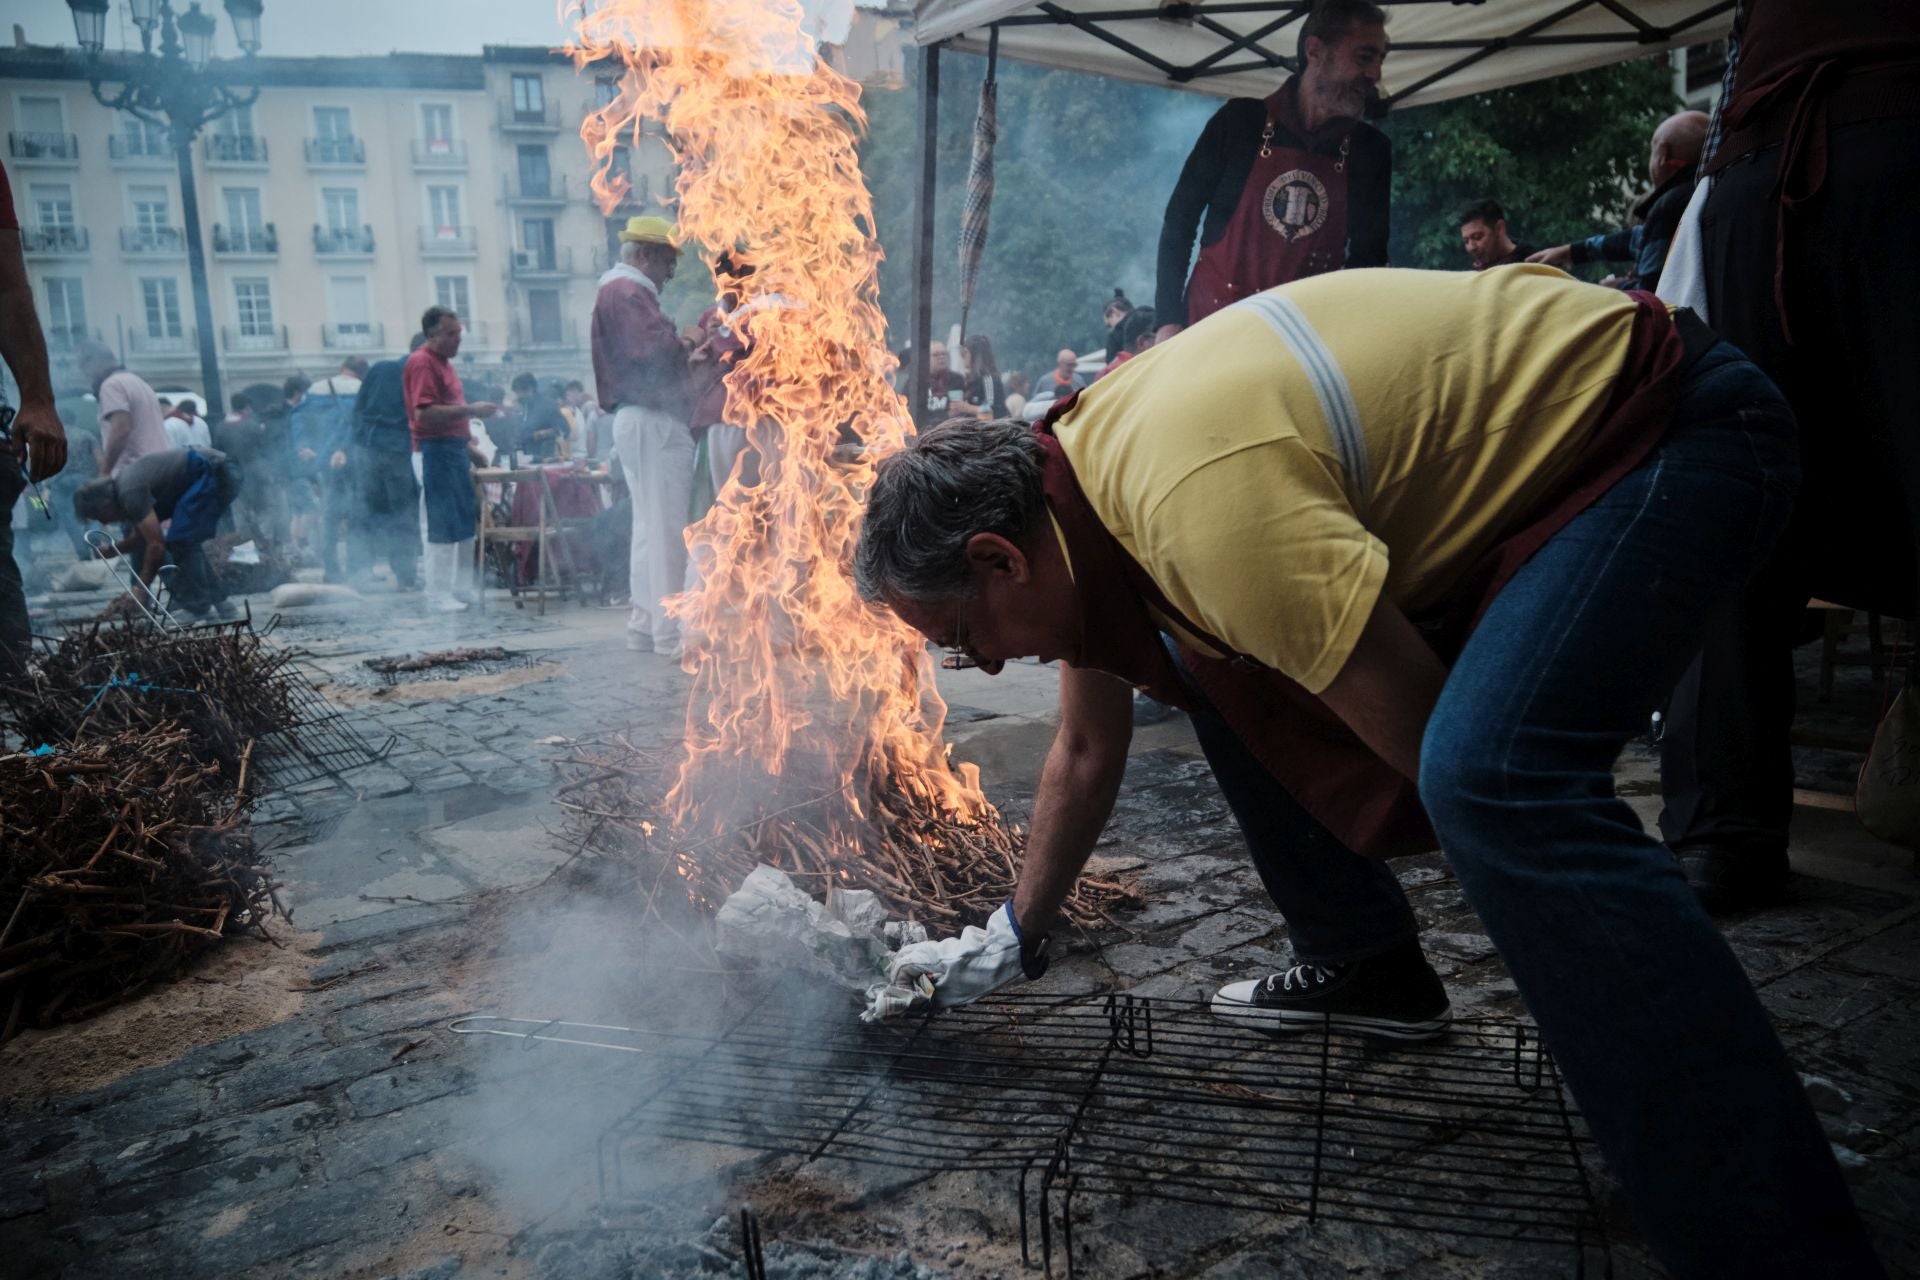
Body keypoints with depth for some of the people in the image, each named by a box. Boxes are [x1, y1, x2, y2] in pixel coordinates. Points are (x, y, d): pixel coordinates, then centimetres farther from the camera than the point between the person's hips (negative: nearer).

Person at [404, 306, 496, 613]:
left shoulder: (442, 361, 18)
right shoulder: (422, 362, -12)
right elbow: (425, 414, -22)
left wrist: (471, 447, 20)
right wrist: (470, 409, -21)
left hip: (456, 449, 10)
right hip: (436, 450, -10)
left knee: (466, 522, 12)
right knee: (443, 527, -7)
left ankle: (462, 588, 20)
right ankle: (438, 596, -2)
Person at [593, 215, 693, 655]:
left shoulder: (618, 291, 24)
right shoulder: (628, 292, -10)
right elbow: (655, 349, -23)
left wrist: (684, 343, 4)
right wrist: (692, 342, -6)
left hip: (639, 419, 11)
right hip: (653, 421, -11)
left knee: (650, 527, 13)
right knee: (666, 526, -9)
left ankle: (643, 626, 18)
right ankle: (669, 630, -6)